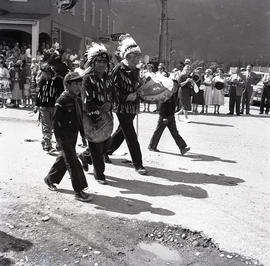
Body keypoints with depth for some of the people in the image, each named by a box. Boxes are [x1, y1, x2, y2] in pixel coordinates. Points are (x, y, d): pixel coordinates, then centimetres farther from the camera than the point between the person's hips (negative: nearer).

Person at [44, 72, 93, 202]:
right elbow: (56, 121, -16)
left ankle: (50, 179, 40)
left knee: (64, 158, 20)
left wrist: (84, 135, 17)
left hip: (74, 135, 8)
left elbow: (80, 120, 18)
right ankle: (79, 191, -3)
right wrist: (59, 138, -19)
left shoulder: (78, 101, 9)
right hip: (64, 136, -8)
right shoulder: (62, 101, -15)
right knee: (73, 162, -8)